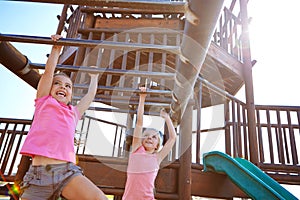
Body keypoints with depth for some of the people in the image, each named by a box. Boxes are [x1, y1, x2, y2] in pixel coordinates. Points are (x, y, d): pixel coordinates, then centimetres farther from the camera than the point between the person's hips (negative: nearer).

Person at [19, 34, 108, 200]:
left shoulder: (73, 112, 24)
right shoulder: (44, 102, 17)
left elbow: (90, 95, 36)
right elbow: (48, 71, 18)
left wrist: (94, 77, 52)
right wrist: (56, 48, 27)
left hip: (68, 171, 2)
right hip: (38, 173, -1)